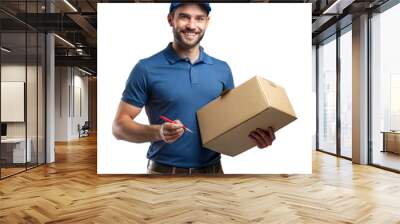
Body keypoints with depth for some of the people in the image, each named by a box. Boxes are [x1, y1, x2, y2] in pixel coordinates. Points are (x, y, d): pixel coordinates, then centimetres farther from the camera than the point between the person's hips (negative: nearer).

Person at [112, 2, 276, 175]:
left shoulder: (222, 70, 4)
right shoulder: (147, 69, -7)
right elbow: (120, 126, -6)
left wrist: (253, 135, -9)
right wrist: (158, 132, -24)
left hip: (213, 169, 4)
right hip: (165, 171, -3)